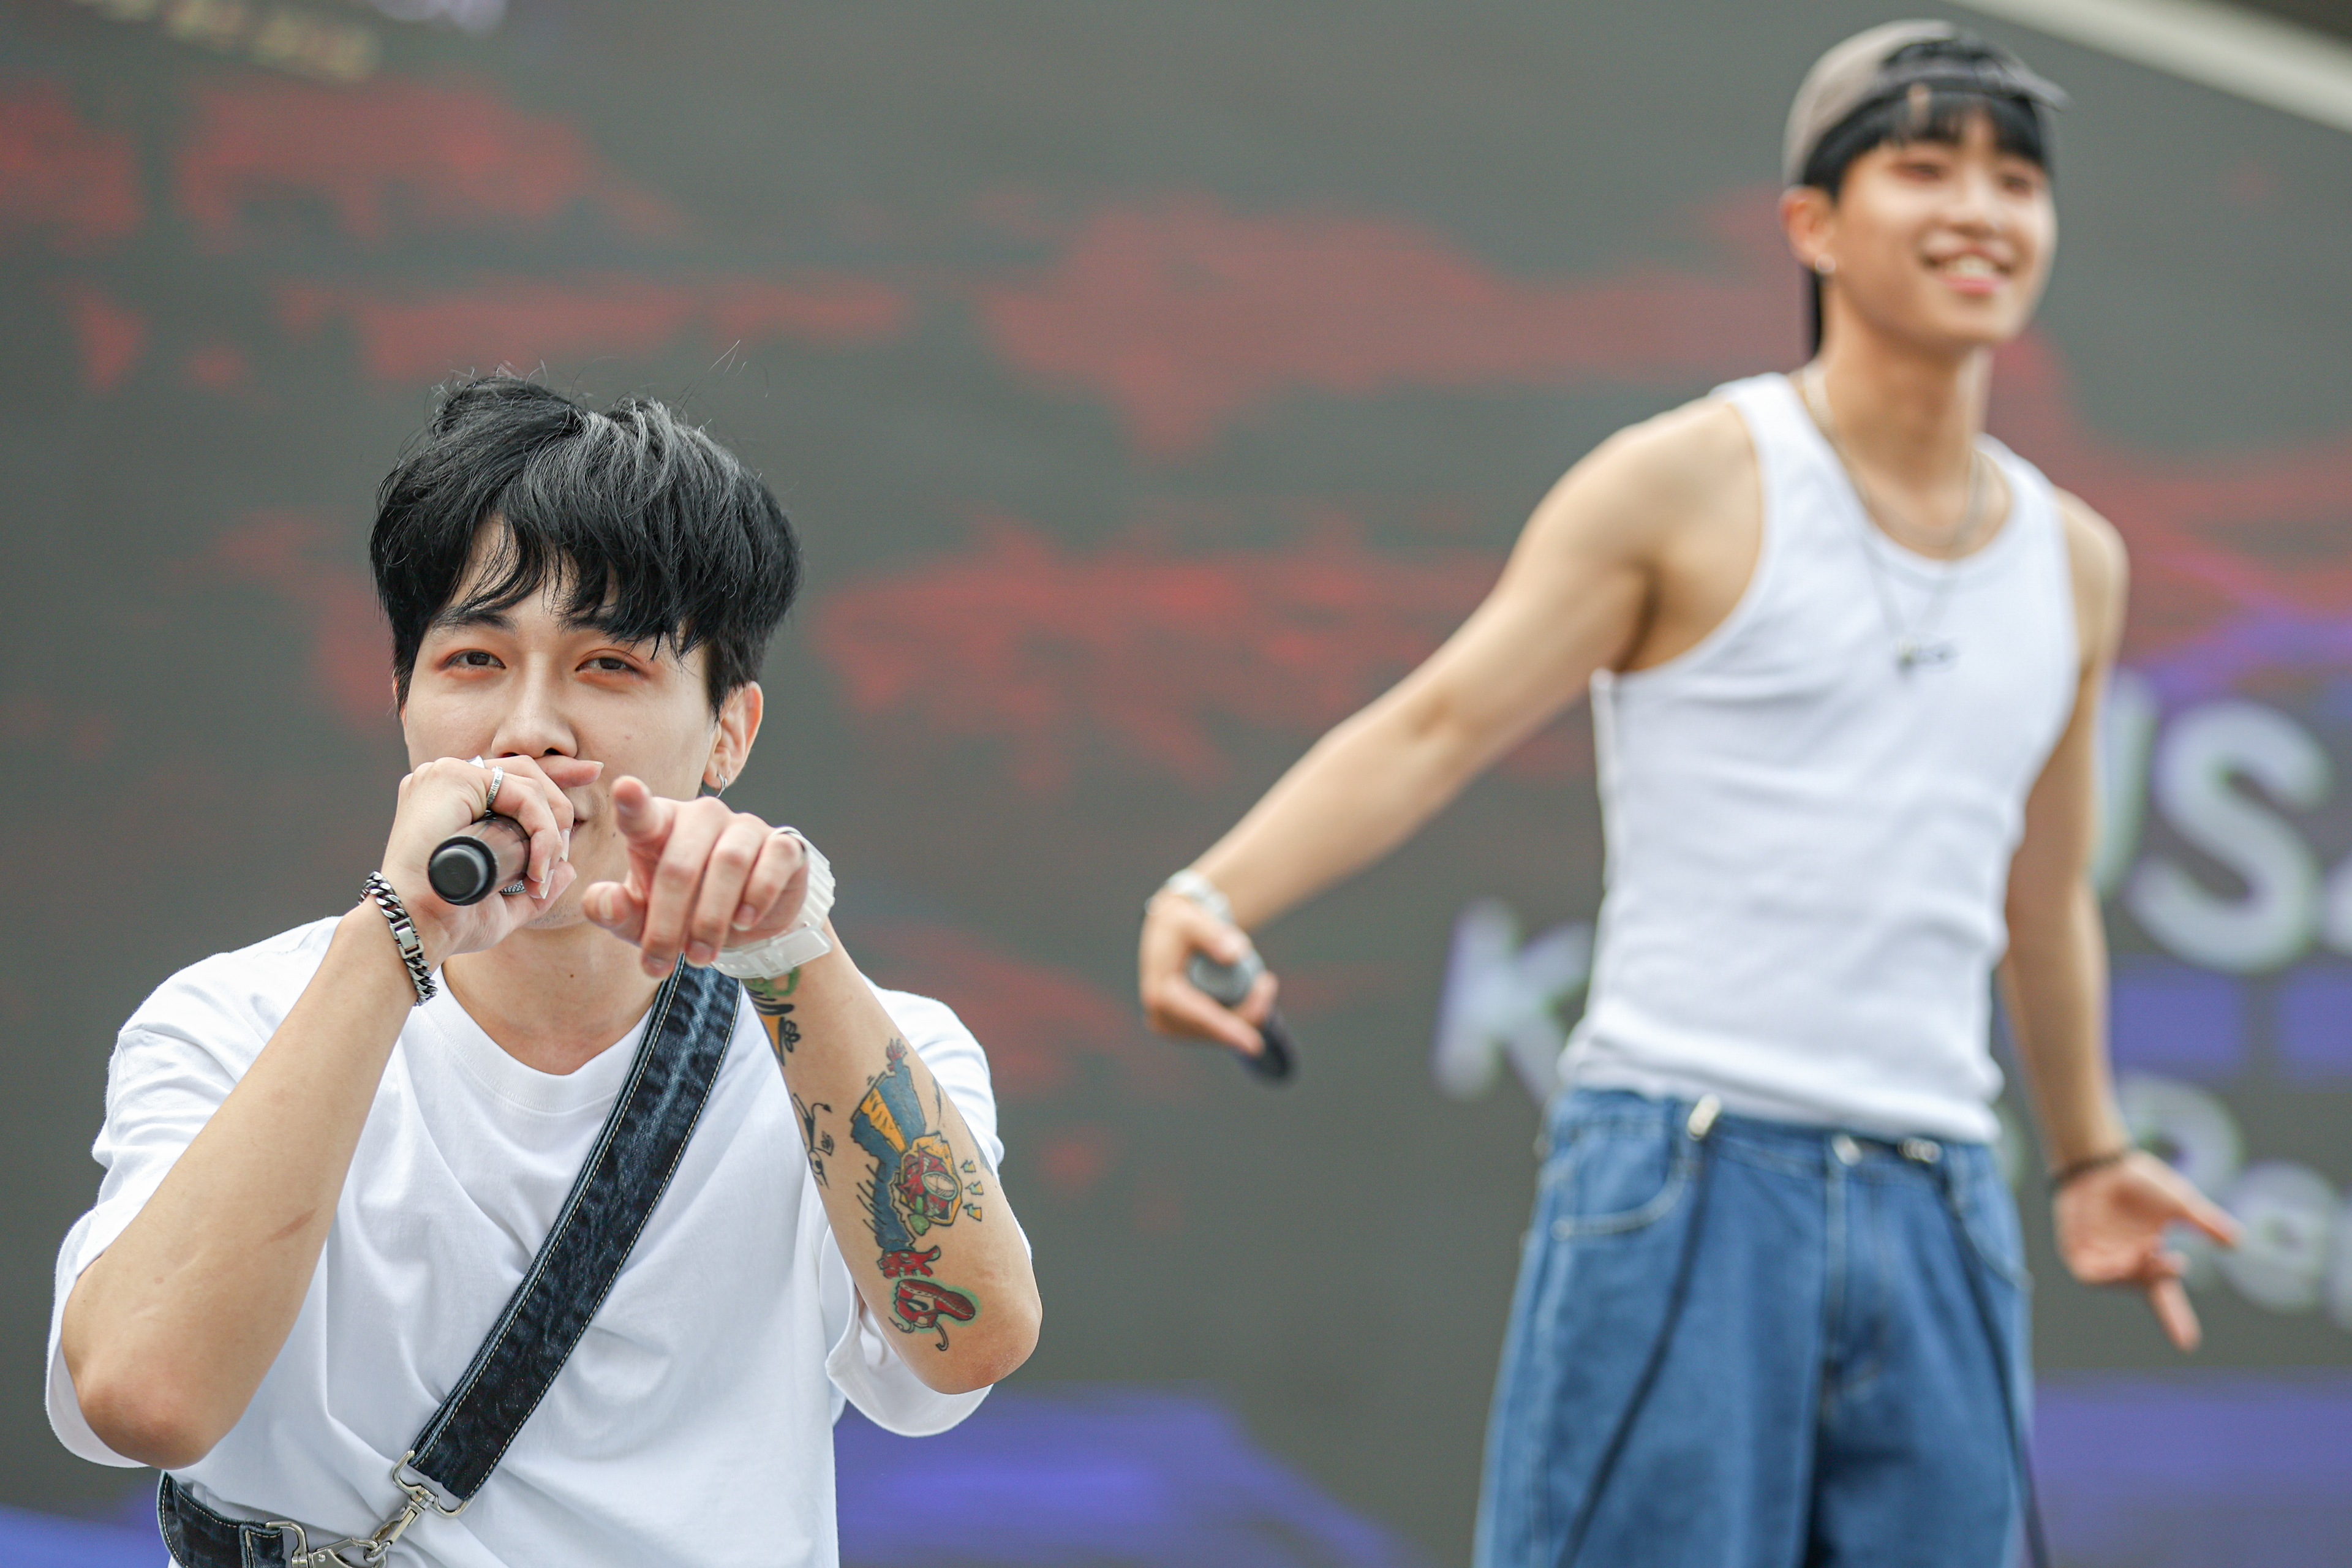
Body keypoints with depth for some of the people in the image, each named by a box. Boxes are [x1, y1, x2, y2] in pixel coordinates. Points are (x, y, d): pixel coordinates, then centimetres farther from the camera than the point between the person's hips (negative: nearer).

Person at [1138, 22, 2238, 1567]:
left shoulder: (2073, 560, 15)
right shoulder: (1685, 484, 0)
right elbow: (1430, 728, -6)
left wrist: (2089, 1153, 37)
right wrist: (1209, 897, -21)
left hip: (1940, 1222, 5)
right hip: (1681, 1184, -5)